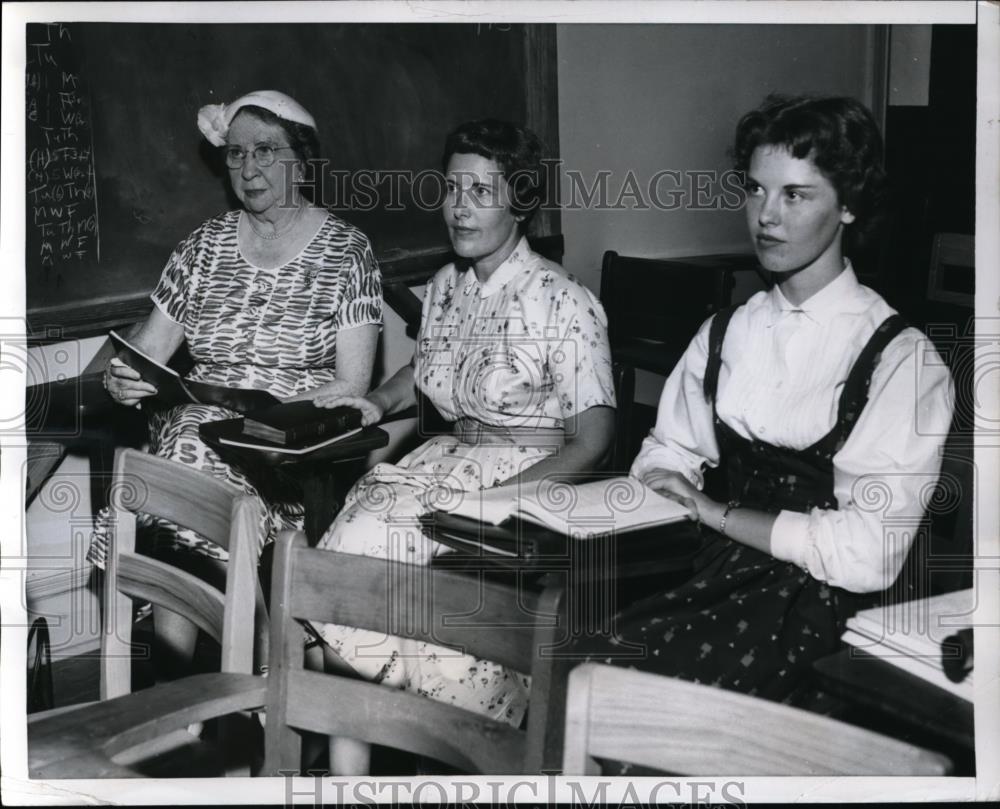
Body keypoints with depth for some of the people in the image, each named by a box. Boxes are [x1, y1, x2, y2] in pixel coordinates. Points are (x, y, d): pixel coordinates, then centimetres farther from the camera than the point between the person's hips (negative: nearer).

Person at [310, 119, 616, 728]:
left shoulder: (563, 303, -10)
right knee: (350, 540, -23)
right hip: (452, 456, 6)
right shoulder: (445, 287, 10)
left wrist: (497, 499, -23)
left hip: (534, 477, -6)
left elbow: (593, 443, -12)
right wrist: (377, 403, 9)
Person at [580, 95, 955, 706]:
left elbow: (868, 554, -16)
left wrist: (719, 512, -11)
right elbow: (667, 457, 14)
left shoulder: (902, 360, -8)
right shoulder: (721, 335, 12)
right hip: (712, 578, 5)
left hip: (817, 608, -5)